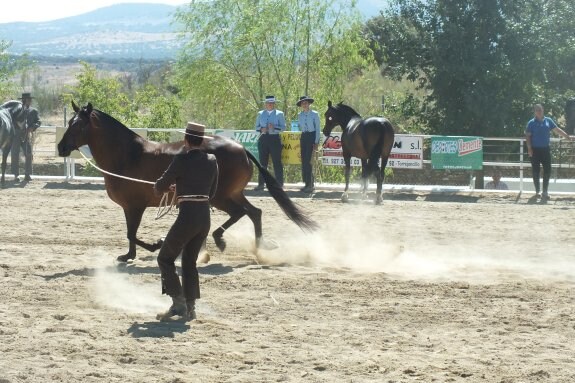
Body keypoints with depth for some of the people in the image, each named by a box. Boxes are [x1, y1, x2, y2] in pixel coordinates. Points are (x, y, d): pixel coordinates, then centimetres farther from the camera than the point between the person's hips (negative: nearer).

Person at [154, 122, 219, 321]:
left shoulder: (182, 160, -11)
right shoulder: (212, 161, 7)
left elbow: (160, 186, -5)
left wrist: (159, 187, 20)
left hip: (187, 217, -6)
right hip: (205, 216, 6)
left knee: (165, 258, 9)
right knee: (190, 262, 18)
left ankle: (178, 303, -1)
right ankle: (190, 308, 15)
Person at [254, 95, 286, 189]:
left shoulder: (279, 114, 7)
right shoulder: (260, 114, 16)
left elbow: (283, 127, 0)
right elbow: (256, 127, 15)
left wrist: (274, 127, -18)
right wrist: (261, 129, -8)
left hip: (275, 139, -3)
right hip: (263, 138, 3)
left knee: (277, 162, -4)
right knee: (262, 162, 3)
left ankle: (279, 184, 0)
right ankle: (261, 183, 6)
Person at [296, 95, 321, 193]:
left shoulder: (315, 114, -4)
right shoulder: (299, 115, 10)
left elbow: (317, 129, -4)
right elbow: (299, 128, 14)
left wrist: (316, 142, -10)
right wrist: (299, 141, 6)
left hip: (312, 136, -5)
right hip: (303, 137, 5)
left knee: (308, 160, -12)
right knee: (304, 161, 3)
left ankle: (310, 185, -10)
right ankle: (306, 184, 9)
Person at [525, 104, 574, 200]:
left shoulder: (548, 121, 7)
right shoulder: (531, 123, -2)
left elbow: (557, 130, 12)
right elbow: (527, 136, -4)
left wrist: (568, 137, 8)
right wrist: (529, 148, -13)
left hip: (545, 149, 3)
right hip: (535, 150, -3)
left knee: (547, 170, -1)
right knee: (536, 171, 3)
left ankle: (545, 192, 5)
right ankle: (537, 192, 13)